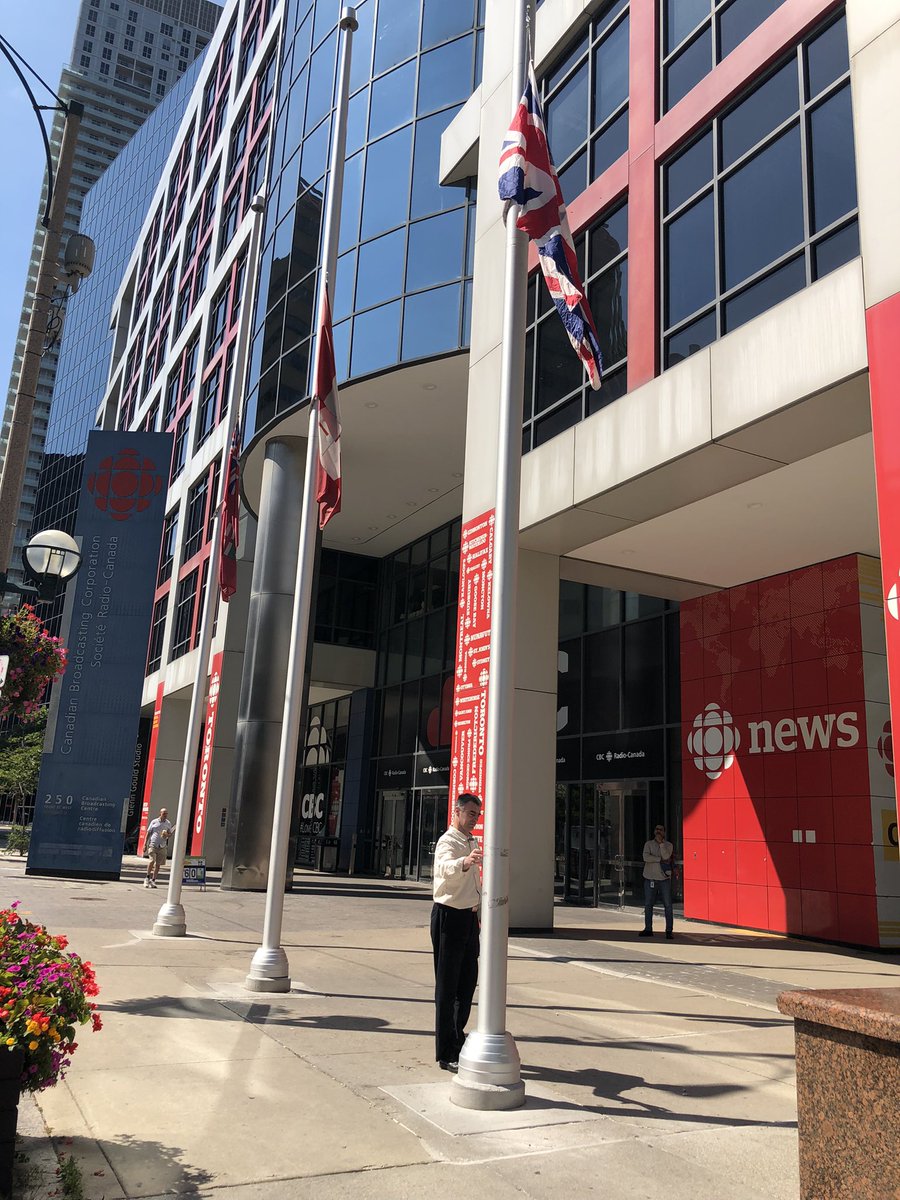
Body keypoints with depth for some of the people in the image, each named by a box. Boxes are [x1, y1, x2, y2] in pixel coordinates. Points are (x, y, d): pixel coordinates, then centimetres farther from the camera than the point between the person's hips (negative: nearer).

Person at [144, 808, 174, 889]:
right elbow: (148, 833, 7)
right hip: (153, 845, -3)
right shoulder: (154, 822, 4)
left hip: (162, 846, 3)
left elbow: (170, 834, 16)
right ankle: (147, 878, 1)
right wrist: (145, 844, 2)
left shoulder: (168, 823, 10)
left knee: (158, 864, 3)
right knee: (151, 861, -16)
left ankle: (153, 880, 14)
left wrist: (167, 835, -8)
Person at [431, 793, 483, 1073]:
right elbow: (445, 867, -41)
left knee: (468, 980, 18)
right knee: (447, 985, -2)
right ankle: (445, 1054, 5)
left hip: (469, 916, 9)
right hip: (449, 915, -9)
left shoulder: (473, 842, 13)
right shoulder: (448, 842, -17)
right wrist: (465, 862, -60)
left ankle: (456, 1037, 35)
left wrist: (480, 904, 22)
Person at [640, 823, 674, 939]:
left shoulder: (668, 845, 4)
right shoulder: (649, 844, 6)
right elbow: (646, 857, -11)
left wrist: (661, 842, -16)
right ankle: (648, 929, 17)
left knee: (668, 905, -1)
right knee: (648, 905, 7)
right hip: (650, 878, 1)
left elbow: (666, 856, -14)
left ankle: (669, 930, 6)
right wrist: (661, 859, -12)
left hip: (664, 878, -1)